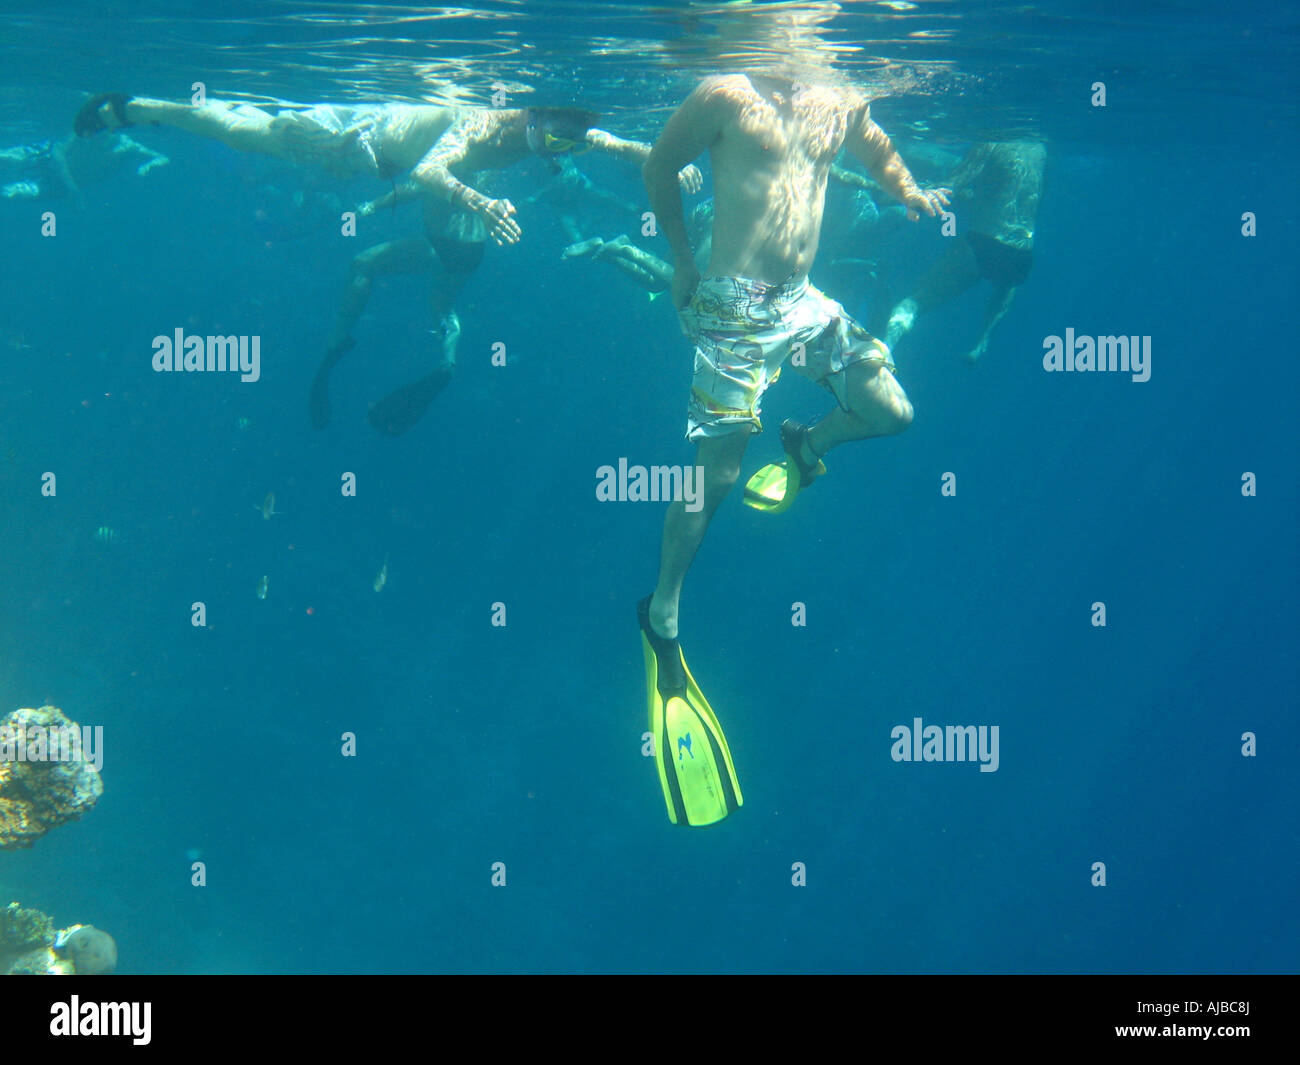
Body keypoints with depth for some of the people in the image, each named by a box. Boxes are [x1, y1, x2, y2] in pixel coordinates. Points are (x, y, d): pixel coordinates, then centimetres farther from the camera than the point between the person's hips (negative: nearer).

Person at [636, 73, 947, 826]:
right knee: (717, 470, -3)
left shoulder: (842, 103, 5)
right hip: (736, 307, -6)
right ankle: (663, 611, 14)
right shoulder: (726, 97, -10)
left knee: (892, 412, 1)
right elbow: (660, 168, 1)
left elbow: (879, 151, 26)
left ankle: (805, 446, 31)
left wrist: (910, 192, 7)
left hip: (805, 303, 6)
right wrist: (684, 257, 1)